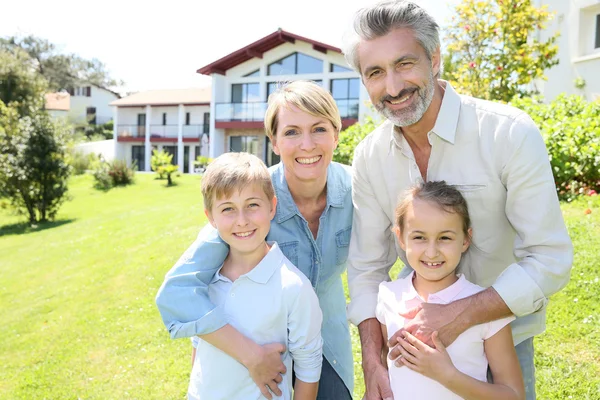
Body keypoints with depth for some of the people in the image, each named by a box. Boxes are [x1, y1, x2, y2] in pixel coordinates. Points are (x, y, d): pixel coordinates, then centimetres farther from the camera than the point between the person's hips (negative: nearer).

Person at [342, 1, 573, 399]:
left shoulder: (510, 133, -22)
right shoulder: (369, 157, -10)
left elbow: (550, 260, -21)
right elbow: (367, 266, -6)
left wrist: (460, 315, -31)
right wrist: (372, 363, -14)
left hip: (501, 329, -2)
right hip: (417, 327, 3)